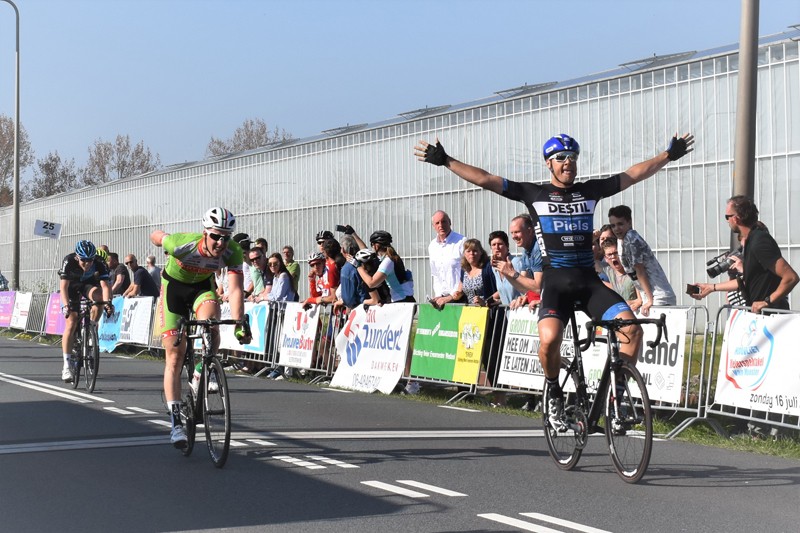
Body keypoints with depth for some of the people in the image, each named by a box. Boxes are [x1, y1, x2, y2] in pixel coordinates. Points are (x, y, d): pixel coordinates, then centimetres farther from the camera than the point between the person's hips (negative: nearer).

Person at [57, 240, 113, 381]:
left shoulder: (99, 264, -30)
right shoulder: (69, 262, -33)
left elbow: (105, 285, -39)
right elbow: (63, 286, -38)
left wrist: (107, 302, -56)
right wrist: (66, 305, -52)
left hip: (89, 284, 1)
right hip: (72, 286, -1)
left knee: (98, 295, -34)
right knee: (71, 323, -13)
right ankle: (66, 366, -11)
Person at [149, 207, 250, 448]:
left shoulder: (232, 252, -27)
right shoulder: (184, 244, -33)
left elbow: (235, 289, -31)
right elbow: (156, 236, -13)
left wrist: (238, 323, -43)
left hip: (202, 287, 2)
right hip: (174, 286, -2)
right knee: (175, 358, -8)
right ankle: (176, 423, -5)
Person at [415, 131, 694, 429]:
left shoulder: (590, 191, 12)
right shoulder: (534, 194, 4)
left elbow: (635, 173, 17)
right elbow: (485, 179, 1)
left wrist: (669, 155, 15)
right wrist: (445, 161, -4)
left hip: (589, 280, 3)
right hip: (556, 281, -3)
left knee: (632, 329, -19)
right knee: (549, 340, -30)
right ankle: (554, 393, 1)